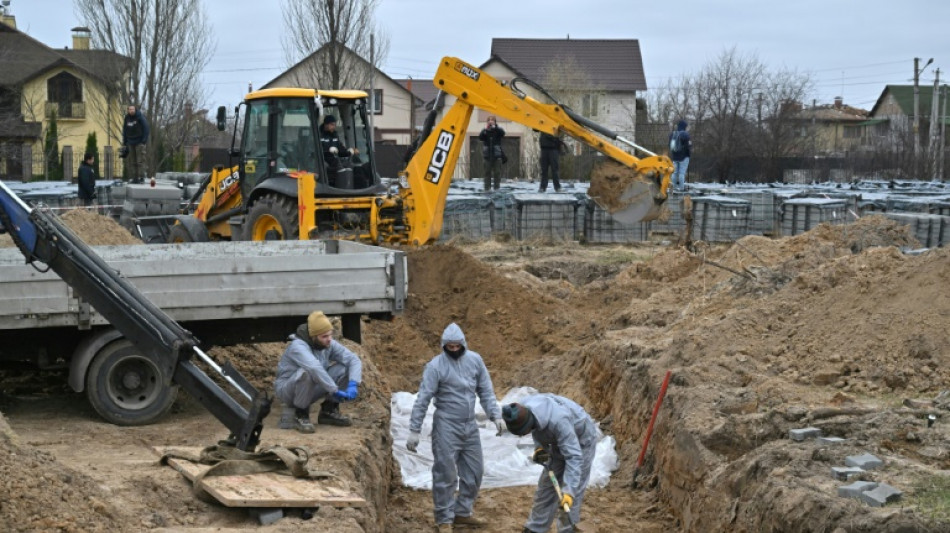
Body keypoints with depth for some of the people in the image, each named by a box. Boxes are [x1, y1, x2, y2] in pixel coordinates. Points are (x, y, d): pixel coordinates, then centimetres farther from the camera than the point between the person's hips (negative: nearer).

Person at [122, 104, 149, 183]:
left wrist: (144, 140, -15)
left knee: (140, 161, -10)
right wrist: (124, 142, 11)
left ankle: (141, 176, -7)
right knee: (132, 161, 6)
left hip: (139, 142, -5)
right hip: (131, 142, 5)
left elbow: (146, 128, -9)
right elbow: (125, 131, 15)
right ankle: (135, 177, 10)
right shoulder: (127, 118, 7)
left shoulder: (140, 117, -8)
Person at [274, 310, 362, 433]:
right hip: (287, 390, -6)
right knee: (306, 373, -39)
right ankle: (300, 415, -16)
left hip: (311, 390, 6)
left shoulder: (329, 345, -7)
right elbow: (315, 368, -43)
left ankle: (329, 410, 2)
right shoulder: (298, 346, -27)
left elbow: (354, 360, -12)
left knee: (344, 369, -12)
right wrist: (335, 390, -42)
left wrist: (353, 384, -28)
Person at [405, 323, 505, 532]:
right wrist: (414, 430, -15)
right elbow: (423, 399, -13)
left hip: (470, 426, 6)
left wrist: (495, 415, -2)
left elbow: (486, 391, 8)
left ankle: (462, 513, 27)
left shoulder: (475, 360, 2)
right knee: (446, 474, 0)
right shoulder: (436, 366, -13)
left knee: (474, 471, 12)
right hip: (447, 426, -5)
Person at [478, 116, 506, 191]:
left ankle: (496, 187, 4)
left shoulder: (497, 130, 4)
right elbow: (480, 138, -10)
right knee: (487, 172, 3)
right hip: (487, 155, 1)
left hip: (496, 155, -1)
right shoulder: (485, 131, 6)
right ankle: (487, 187, 6)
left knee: (497, 172, -1)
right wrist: (486, 129, -19)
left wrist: (495, 127, -25)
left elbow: (502, 133, -17)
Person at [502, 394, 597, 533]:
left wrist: (568, 490, -45)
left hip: (581, 441, -7)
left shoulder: (558, 421, -44)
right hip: (559, 440, 7)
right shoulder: (523, 410, -24)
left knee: (574, 491, -9)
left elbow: (574, 457, -41)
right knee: (547, 484, 10)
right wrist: (539, 447, -14)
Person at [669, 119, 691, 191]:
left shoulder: (672, 134, 5)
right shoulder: (685, 134, -14)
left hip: (674, 156, 6)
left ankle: (674, 186, 15)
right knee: (682, 172, -5)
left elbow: (670, 145, 10)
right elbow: (687, 145, -17)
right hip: (683, 156, -6)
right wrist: (690, 144, 3)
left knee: (675, 172, 11)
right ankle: (681, 187, -6)